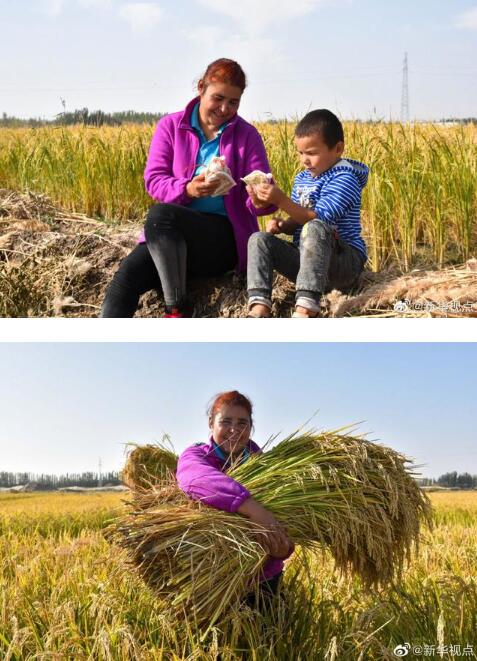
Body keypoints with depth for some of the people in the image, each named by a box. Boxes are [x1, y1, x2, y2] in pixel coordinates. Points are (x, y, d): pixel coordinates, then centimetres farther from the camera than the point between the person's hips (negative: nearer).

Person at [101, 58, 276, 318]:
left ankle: (177, 311, -28)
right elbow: (153, 180, 0)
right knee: (127, 274, -27)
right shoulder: (170, 126, 8)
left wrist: (262, 200, -27)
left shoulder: (247, 136, 4)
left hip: (224, 239, -3)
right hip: (169, 236, 3)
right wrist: (187, 189, -21)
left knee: (160, 214, -33)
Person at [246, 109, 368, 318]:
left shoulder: (344, 178, -10)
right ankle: (259, 307, -33)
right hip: (304, 257, 8)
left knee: (314, 228, -36)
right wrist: (283, 225, -4)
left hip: (344, 261, -8)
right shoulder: (302, 178, 15)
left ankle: (306, 308, -50)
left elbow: (318, 218, -20)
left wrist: (281, 200, -27)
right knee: (259, 239, -10)